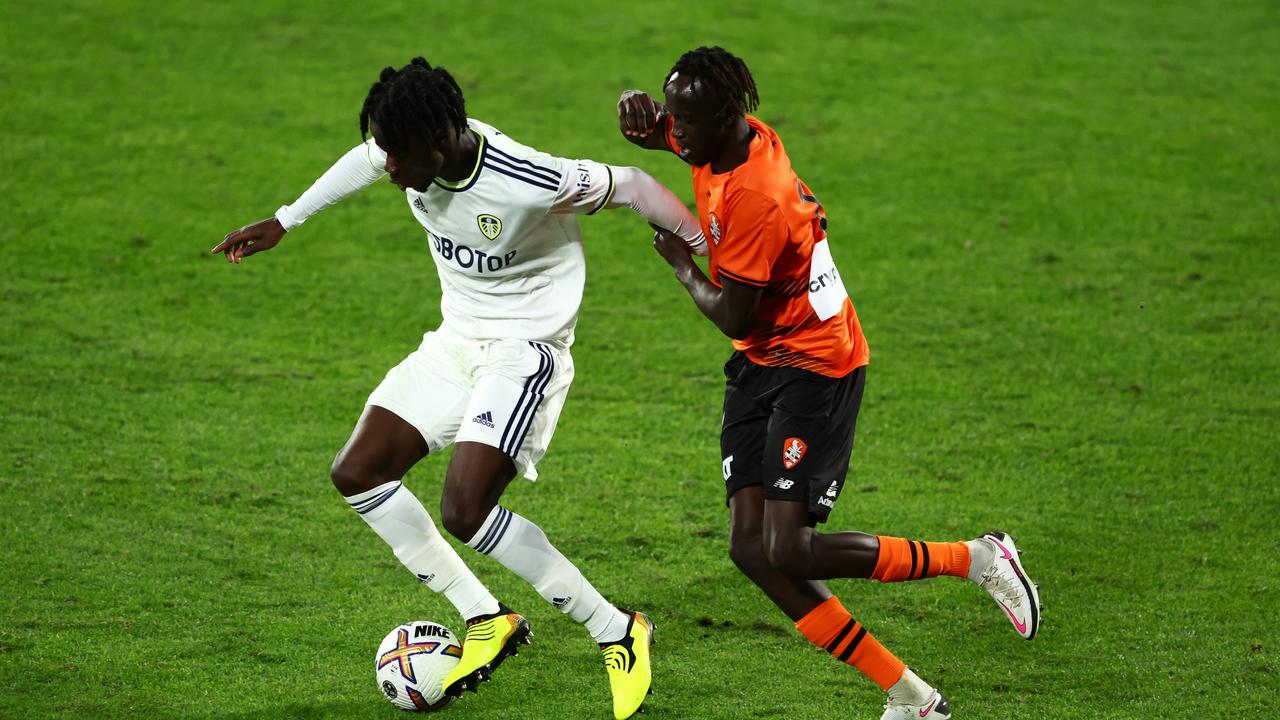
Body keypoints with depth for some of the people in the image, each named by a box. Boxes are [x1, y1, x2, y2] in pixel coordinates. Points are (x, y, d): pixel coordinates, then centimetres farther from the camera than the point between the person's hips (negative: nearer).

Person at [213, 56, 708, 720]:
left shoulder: (529, 184, -31)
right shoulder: (414, 152, -11)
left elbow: (632, 186, -17)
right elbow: (364, 160, 14)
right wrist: (282, 222, 21)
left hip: (525, 349, -8)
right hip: (454, 342, 8)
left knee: (464, 512, -22)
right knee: (357, 473, 2)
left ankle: (618, 633, -8)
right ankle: (487, 622, 10)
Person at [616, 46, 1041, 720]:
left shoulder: (755, 199, -28)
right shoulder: (733, 135, -2)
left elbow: (733, 318, -22)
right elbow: (651, 126, 17)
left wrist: (680, 261, -4)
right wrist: (637, 110, -9)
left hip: (815, 367, -9)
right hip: (758, 364, 9)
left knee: (789, 551, -16)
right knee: (750, 549, -2)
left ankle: (977, 558, 2)